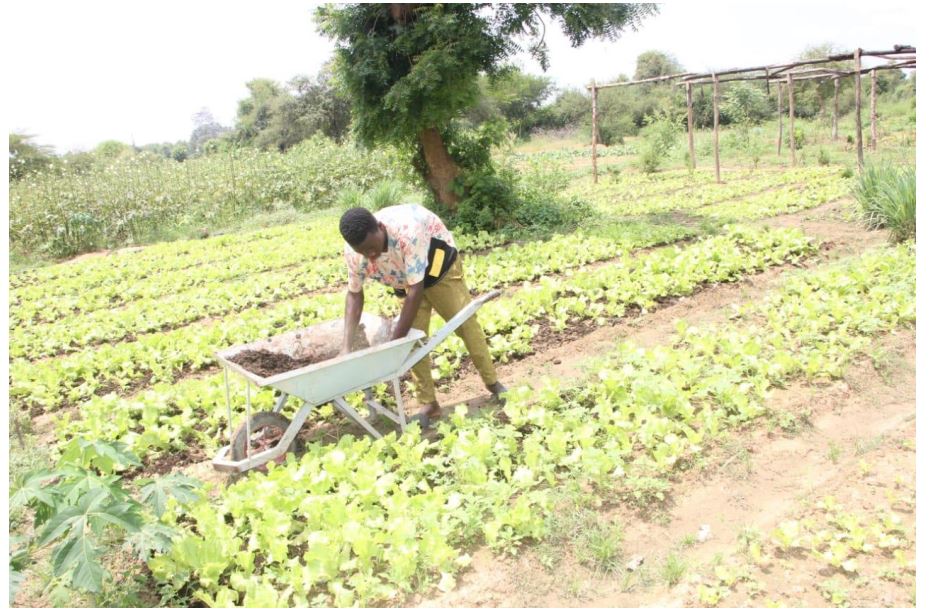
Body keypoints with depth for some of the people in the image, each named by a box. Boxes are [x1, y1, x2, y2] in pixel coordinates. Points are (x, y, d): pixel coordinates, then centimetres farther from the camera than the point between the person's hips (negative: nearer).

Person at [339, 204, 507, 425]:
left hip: (438, 264, -4)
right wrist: (346, 345, -18)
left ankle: (492, 383, 15)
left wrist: (395, 340, -36)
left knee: (465, 322, -1)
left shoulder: (406, 231, -44)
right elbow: (354, 294, -10)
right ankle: (428, 404, 6)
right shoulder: (353, 253, -27)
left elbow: (416, 290, -39)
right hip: (408, 279, 4)